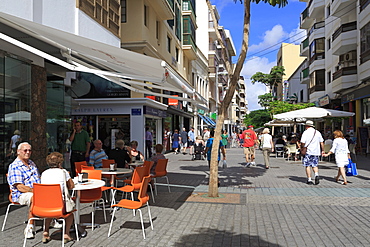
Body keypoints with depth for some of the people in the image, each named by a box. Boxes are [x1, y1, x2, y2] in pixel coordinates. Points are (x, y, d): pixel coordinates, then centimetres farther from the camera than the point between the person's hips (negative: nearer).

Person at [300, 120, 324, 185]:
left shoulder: (305, 132, -7)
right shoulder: (318, 132, 8)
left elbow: (302, 143, -13)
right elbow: (321, 142, 10)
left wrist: (302, 148, 5)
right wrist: (322, 150, 18)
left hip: (308, 152, -4)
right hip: (316, 152, 4)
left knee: (307, 166, 5)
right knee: (315, 165, 14)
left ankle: (309, 179, 6)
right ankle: (316, 175, -11)